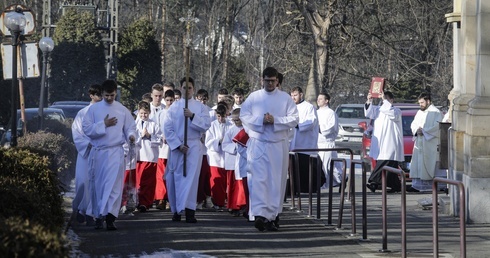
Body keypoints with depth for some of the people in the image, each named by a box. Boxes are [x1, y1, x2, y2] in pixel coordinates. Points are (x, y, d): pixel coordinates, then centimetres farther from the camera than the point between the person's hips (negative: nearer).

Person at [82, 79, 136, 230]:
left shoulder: (123, 110, 6)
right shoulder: (94, 109, 6)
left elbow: (130, 127, 7)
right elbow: (86, 128, 0)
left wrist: (131, 135, -15)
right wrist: (103, 125, -9)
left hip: (115, 151, -2)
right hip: (97, 151, 2)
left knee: (113, 184, -13)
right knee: (97, 184, 6)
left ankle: (110, 217, -21)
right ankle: (98, 216, 16)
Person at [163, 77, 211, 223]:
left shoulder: (200, 107, 8)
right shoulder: (174, 107, 7)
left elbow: (206, 125, -3)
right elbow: (167, 128, 0)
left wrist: (192, 116, -16)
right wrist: (178, 145, -8)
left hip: (194, 146, -1)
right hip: (176, 146, 1)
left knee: (191, 177, -14)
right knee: (175, 178, 2)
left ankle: (189, 211, -24)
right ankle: (176, 210, 13)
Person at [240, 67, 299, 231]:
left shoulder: (285, 98, 6)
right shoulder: (253, 97, 7)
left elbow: (294, 119, 0)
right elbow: (244, 116, 2)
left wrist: (275, 120, -13)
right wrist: (261, 120, -13)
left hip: (279, 145, 1)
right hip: (258, 143, -1)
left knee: (277, 181, 4)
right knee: (258, 179, -11)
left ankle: (273, 215, 13)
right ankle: (260, 214, -20)